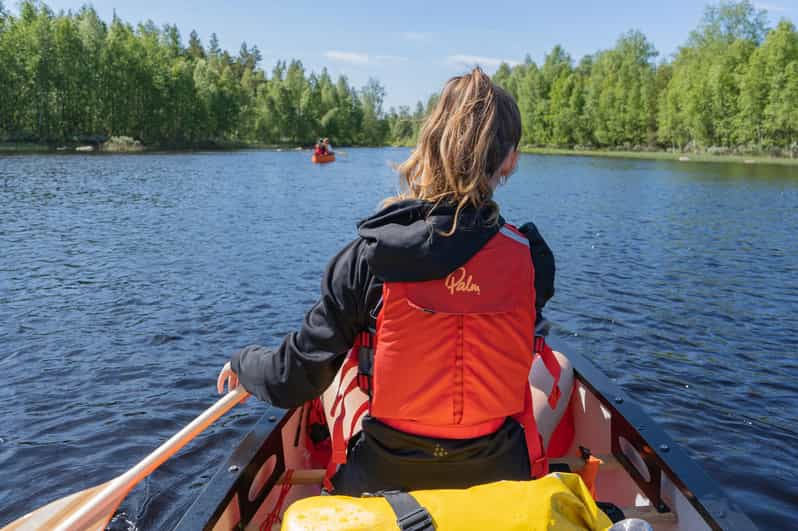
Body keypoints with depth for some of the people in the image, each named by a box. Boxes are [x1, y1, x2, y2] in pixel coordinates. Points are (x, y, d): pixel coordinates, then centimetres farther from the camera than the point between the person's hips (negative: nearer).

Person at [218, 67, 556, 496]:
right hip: (502, 477, 1)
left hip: (378, 482, 0)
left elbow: (293, 383, -13)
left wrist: (244, 363, 10)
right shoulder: (530, 258, -14)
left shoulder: (367, 256, -18)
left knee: (339, 369, 27)